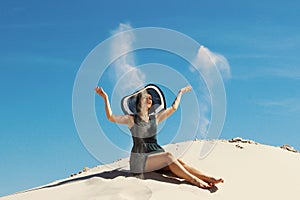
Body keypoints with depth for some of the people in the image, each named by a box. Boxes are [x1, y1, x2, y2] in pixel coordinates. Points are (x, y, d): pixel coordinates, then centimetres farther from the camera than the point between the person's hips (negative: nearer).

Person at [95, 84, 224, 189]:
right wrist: (105, 98, -18)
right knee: (168, 156, -29)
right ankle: (194, 180, -38)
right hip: (140, 159, -5)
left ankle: (208, 178, -39)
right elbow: (111, 117, -11)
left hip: (156, 154, 5)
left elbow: (173, 108, 26)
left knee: (178, 162, -22)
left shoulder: (155, 118, 17)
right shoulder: (131, 119, 2)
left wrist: (180, 93, 33)